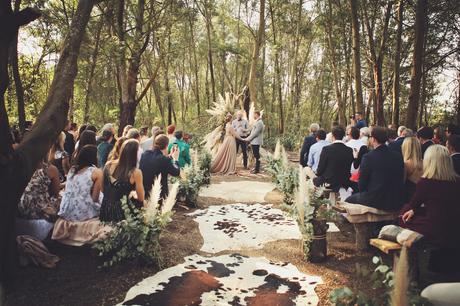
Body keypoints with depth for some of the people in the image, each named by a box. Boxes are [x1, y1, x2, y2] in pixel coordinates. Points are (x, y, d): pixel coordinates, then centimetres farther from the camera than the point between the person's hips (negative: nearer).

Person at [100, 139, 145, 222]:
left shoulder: (108, 165, -5)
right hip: (121, 211, -6)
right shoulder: (135, 173, -19)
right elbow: (141, 199, -8)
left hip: (105, 209, 6)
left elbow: (102, 189, 8)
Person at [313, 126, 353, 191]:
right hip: (344, 183, 4)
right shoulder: (349, 150, -6)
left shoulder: (326, 149, -17)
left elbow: (320, 170, -11)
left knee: (314, 180, 22)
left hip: (328, 183, -4)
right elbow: (349, 170, 4)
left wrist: (318, 173, 11)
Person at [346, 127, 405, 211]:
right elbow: (401, 181, 10)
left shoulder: (368, 157, -15)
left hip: (375, 201, -6)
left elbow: (361, 185, -9)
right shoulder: (398, 157, 0)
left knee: (348, 200, 16)